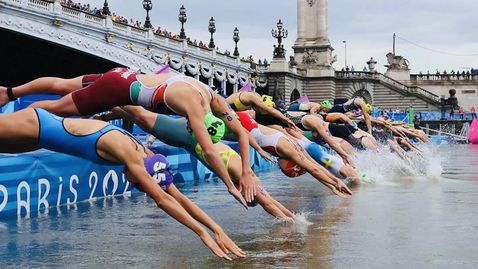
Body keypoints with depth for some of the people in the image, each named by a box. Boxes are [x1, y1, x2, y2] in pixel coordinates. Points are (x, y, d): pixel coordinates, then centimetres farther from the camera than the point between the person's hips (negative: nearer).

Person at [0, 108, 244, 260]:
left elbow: (179, 198, -7)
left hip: (44, 130, 7)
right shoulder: (127, 153, -34)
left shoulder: (143, 155, -10)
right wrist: (203, 234, -38)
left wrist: (217, 229, -12)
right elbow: (163, 200, -38)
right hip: (34, 124, -7)